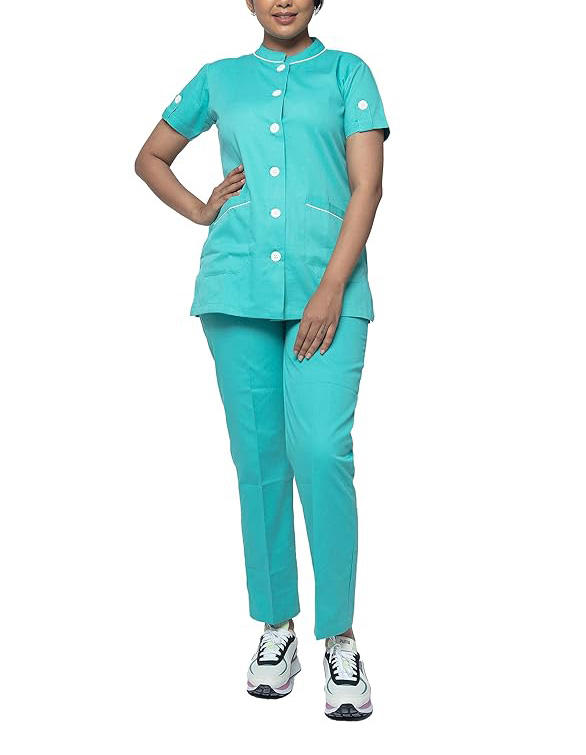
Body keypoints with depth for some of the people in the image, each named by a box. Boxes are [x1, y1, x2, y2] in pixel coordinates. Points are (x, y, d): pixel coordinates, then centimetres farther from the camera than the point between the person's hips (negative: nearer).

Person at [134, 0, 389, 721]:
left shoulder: (346, 72, 11)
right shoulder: (219, 79, 17)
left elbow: (367, 184, 0)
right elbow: (150, 157, 29)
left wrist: (332, 289, -11)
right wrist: (199, 210, 10)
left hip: (325, 287, -2)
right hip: (239, 286, 2)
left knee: (321, 452, -14)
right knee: (258, 458, 3)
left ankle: (340, 641, -4)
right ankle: (276, 629, 14)